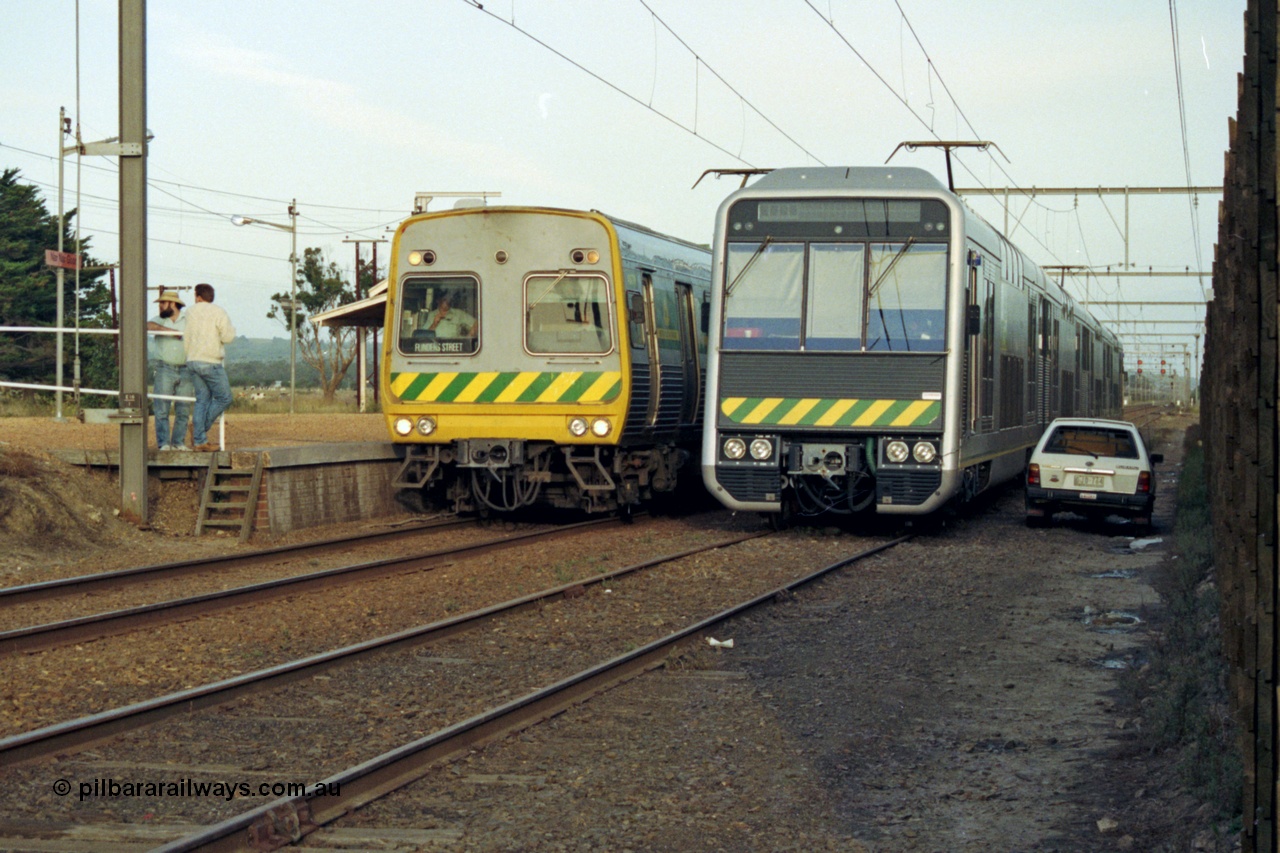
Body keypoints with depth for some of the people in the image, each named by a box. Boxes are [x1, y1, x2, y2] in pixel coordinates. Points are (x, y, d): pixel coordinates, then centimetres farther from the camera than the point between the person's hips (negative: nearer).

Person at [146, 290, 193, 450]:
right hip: (164, 369, -1)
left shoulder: (188, 320, 11)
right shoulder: (159, 320, 9)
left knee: (183, 409, 2)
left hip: (185, 370, 1)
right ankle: (164, 443, -6)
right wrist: (172, 332, -14)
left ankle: (178, 442, 9)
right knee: (161, 408, -7)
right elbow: (148, 325, -12)